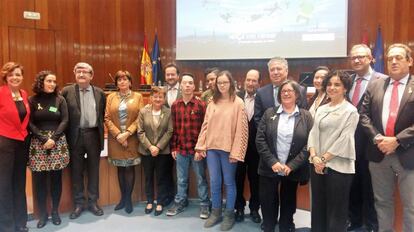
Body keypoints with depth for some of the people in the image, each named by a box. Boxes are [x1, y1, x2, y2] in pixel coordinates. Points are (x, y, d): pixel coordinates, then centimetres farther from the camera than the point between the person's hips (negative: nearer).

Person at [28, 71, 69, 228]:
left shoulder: (60, 100, 6)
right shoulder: (33, 100, 3)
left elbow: (64, 121, 0)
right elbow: (30, 123, -1)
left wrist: (53, 138, -12)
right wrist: (43, 139, -13)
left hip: (58, 142, 1)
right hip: (38, 143, -1)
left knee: (56, 178, 5)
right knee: (39, 179, 0)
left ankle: (55, 211, 17)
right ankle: (42, 213, 14)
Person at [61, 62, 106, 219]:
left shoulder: (99, 93, 6)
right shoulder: (66, 92, -1)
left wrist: (101, 134, 6)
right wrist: (66, 136, -4)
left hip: (94, 135, 2)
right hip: (75, 136, -1)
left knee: (93, 170, 9)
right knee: (76, 171, 8)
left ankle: (93, 202, 22)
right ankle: (78, 203, 21)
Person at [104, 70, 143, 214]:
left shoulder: (138, 97, 3)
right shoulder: (111, 97, 8)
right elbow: (107, 118, 1)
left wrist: (127, 133, -14)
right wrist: (118, 134, -11)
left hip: (132, 138, -1)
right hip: (115, 139, 2)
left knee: (129, 168, 3)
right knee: (120, 168, 9)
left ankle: (128, 198, 14)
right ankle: (123, 198, 21)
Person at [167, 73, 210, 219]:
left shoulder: (201, 105, -7)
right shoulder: (175, 105, 4)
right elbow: (173, 128, 6)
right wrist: (174, 147, 5)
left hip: (197, 149, -3)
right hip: (181, 149, 3)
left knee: (201, 178, 10)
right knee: (181, 179, 15)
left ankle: (204, 205, 23)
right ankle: (180, 202, 31)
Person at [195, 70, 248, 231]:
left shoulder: (238, 103, -5)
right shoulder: (212, 103, 8)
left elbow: (241, 129, -8)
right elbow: (205, 126, 8)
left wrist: (235, 152, -13)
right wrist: (200, 147, 3)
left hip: (228, 149, -4)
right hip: (211, 147, 4)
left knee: (229, 182, 9)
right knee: (214, 182, 12)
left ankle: (229, 214, 23)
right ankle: (215, 212, 28)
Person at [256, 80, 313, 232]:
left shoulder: (306, 116, 0)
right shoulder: (269, 113, 2)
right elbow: (260, 139, -3)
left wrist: (291, 166, -13)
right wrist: (273, 162, -12)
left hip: (293, 170, 0)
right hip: (269, 168, 0)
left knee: (288, 204, 14)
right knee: (268, 204, 7)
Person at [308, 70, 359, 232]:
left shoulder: (350, 111, -5)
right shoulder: (321, 109, 12)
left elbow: (344, 139, -12)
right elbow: (313, 133, 7)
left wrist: (324, 158, -13)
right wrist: (314, 157, -7)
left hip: (338, 166, -6)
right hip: (317, 165, 6)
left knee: (336, 211, 4)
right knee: (317, 208, 14)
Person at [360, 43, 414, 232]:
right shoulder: (375, 86, 8)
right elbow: (364, 115, 3)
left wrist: (397, 140, -16)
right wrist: (377, 138, -10)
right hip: (379, 153, 3)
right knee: (382, 201, 16)